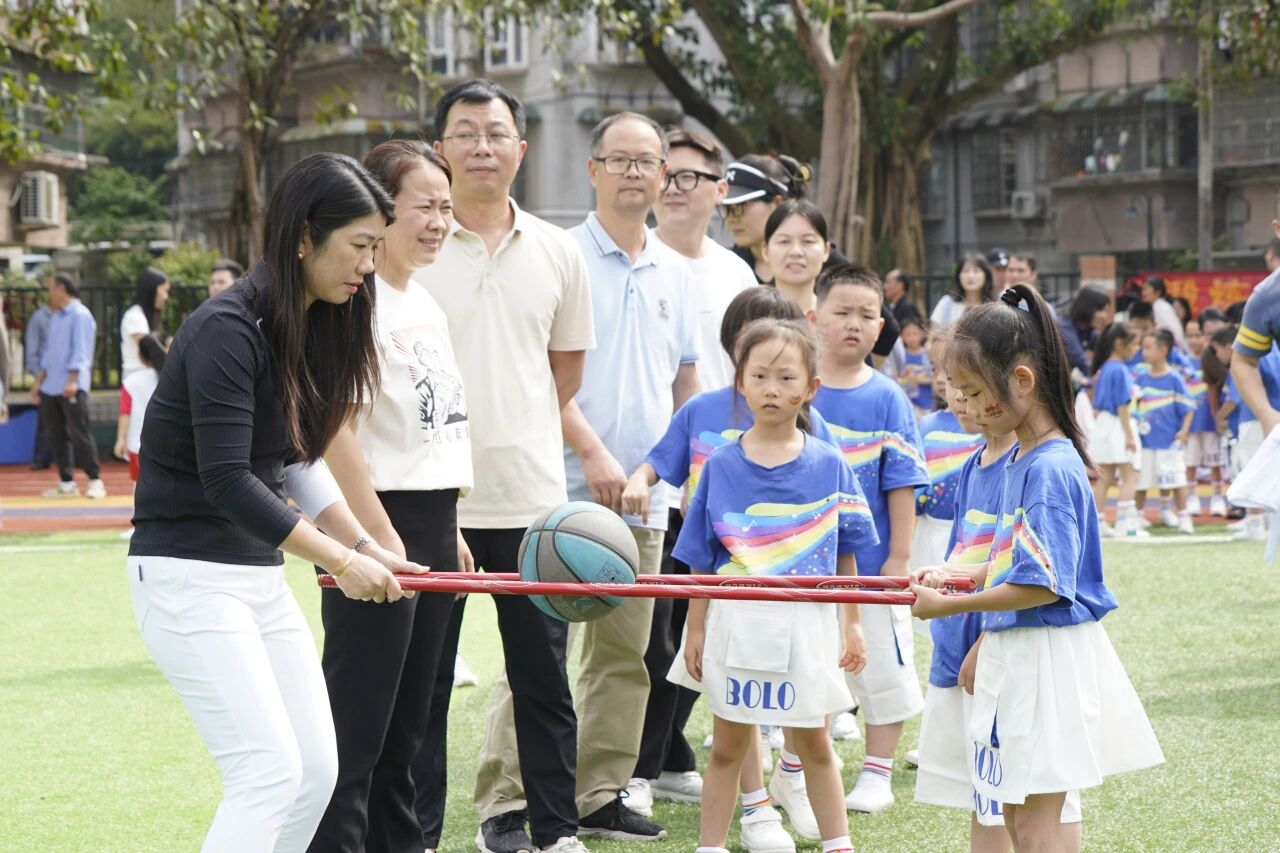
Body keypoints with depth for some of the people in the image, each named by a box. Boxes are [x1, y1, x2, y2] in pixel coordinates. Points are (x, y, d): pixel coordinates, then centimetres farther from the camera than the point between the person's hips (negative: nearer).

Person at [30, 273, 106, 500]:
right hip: (50, 388, 8)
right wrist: (39, 380, 19)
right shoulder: (55, 316, 19)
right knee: (56, 436, 7)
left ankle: (95, 481, -1)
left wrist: (72, 380, -21)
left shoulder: (80, 315, -7)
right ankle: (66, 483, 11)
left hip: (73, 387, -8)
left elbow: (80, 351, -14)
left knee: (79, 434, -8)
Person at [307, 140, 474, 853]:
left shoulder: (426, 303, 15)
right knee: (358, 722, -8)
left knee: (408, 720, 14)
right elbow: (334, 431, -18)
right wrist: (381, 539, -20)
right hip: (375, 527, -9)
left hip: (432, 528, 9)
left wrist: (448, 528, 18)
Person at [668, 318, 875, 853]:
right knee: (727, 748, 10)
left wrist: (851, 625, 5)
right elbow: (701, 561, 1)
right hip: (737, 622, 0)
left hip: (806, 624, 0)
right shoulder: (721, 466, -3)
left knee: (814, 746, 13)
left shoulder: (829, 466, -2)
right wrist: (696, 630, -1)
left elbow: (845, 555, 5)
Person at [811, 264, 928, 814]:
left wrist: (899, 557, -8)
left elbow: (902, 483, -5)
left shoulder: (886, 399, -5)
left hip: (870, 562, -1)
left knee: (882, 666, 5)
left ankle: (877, 774, 17)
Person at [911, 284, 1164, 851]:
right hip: (1014, 650, 10)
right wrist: (951, 574, 9)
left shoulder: (1051, 468, -19)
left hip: (1049, 653, -10)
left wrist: (949, 607, -16)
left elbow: (1042, 585, -23)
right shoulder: (1019, 460, 10)